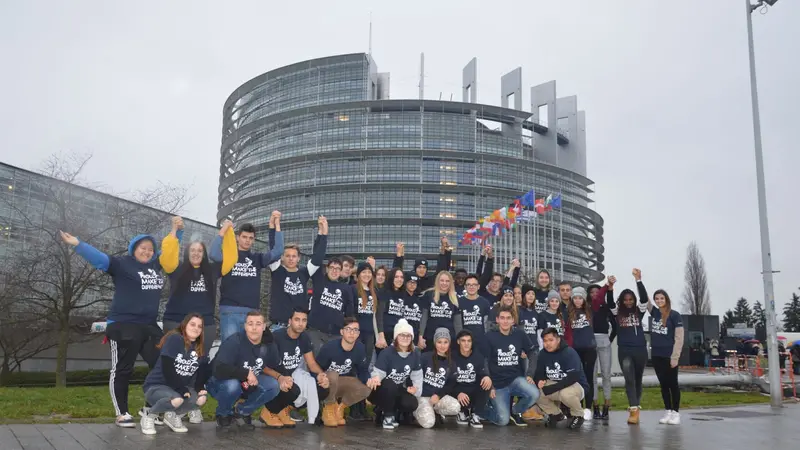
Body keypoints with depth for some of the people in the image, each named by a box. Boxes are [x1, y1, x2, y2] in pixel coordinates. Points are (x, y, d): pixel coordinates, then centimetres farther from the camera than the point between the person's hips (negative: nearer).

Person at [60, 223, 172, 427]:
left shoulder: (155, 264, 14)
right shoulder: (121, 264, -3)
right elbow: (99, 258, -15)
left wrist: (174, 230, 25)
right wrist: (77, 244, -26)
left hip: (150, 326, 7)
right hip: (123, 325, -6)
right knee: (122, 370, 0)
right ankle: (122, 414, 8)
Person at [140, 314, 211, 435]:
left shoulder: (200, 349, 6)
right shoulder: (174, 339, -15)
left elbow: (204, 371, 1)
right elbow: (167, 369, -22)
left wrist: (200, 388, -19)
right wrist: (181, 390, -25)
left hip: (181, 387, 6)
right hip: (156, 386, -6)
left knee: (201, 399, -22)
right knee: (177, 399, -37)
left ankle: (172, 415, 8)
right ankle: (149, 416, -4)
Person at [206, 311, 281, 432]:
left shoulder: (268, 344, -10)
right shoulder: (234, 342, -28)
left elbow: (266, 367, 4)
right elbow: (218, 370, -37)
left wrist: (279, 377, -17)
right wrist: (246, 373, -34)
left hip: (248, 385, 5)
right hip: (220, 383, -5)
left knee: (273, 385, -18)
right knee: (232, 385, -38)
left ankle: (241, 412, 4)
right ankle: (222, 415, -4)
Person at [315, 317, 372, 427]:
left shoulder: (360, 348, -13)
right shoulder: (330, 347, -25)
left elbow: (363, 370, -2)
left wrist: (369, 380, -23)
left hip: (343, 383, 4)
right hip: (326, 385, -3)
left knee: (367, 389, -23)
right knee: (332, 375, -37)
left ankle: (339, 409, 1)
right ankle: (328, 410, -14)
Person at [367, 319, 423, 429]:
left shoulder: (415, 354, -3)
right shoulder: (387, 353, -19)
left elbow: (417, 375, 5)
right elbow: (378, 373, -25)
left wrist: (416, 388, -10)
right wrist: (375, 379, -47)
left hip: (399, 391, 5)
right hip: (382, 391, -5)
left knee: (412, 404, -23)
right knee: (390, 385, -37)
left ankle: (383, 411, 6)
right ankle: (387, 416, -13)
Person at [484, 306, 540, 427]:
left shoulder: (520, 334, -1)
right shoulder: (490, 336, -9)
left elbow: (532, 354, 8)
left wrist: (530, 374, -5)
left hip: (516, 378, 3)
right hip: (498, 383, -3)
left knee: (534, 394, -28)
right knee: (503, 421, -13)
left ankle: (515, 411, 3)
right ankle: (484, 409, 22)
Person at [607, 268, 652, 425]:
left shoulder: (639, 311, 5)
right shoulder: (618, 312, 5)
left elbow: (644, 297, -11)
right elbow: (610, 302, -12)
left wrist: (638, 280, -23)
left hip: (640, 350, 1)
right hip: (624, 350, -1)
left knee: (637, 380, 11)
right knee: (629, 379, -12)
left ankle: (635, 407, 25)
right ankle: (634, 409, -17)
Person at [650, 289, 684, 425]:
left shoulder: (675, 315, -8)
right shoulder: (654, 312, 7)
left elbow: (679, 338, -10)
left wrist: (675, 357, -14)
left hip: (669, 356, -5)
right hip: (656, 356, 5)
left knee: (672, 384, 3)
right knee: (663, 384, 10)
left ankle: (676, 413, 11)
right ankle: (667, 412, 16)